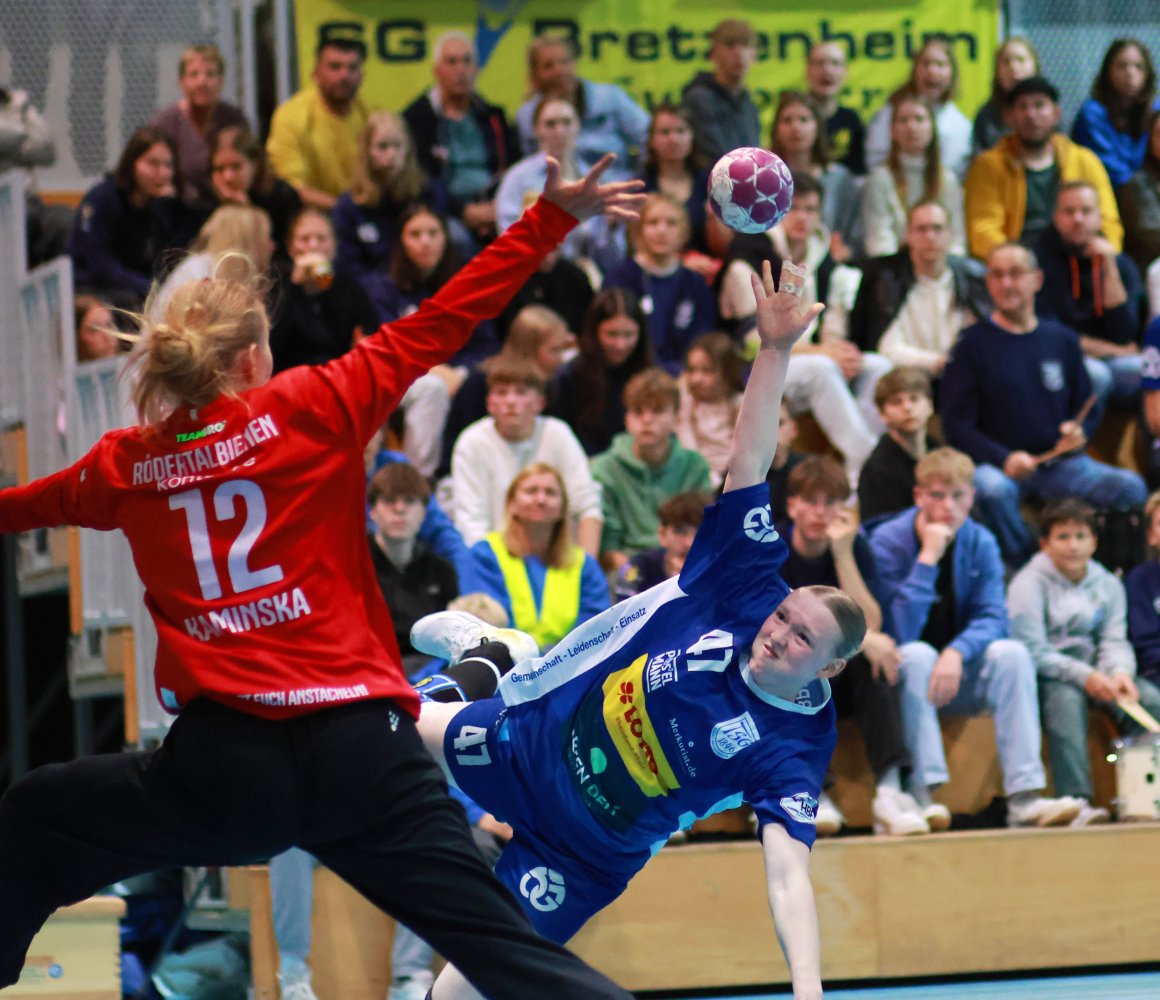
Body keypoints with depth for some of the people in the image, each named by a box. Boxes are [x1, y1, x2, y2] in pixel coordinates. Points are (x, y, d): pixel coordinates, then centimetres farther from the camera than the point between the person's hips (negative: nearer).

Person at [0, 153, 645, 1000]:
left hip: (224, 766, 1)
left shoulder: (127, 467, 9)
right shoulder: (315, 409, 3)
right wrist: (553, 218, 13)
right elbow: (443, 321, 5)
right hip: (365, 754, 0)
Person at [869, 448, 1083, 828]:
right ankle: (919, 794, -41)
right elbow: (900, 633, -25)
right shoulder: (888, 542, -15)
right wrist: (927, 558, -29)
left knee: (1011, 652, -24)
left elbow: (992, 618, -9)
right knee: (917, 655, -35)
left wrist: (957, 652, -30)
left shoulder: (981, 543, -2)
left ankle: (1024, 796, -33)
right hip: (903, 679, -4)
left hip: (960, 675, 4)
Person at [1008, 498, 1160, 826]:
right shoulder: (1029, 584, -5)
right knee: (1066, 699, -38)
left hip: (1094, 672, 5)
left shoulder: (1108, 585, 12)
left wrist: (1119, 672, -22)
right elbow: (1032, 651, -13)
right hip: (1045, 676, -5)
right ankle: (1076, 800, -47)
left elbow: (1114, 641, 2)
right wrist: (1083, 676, -26)